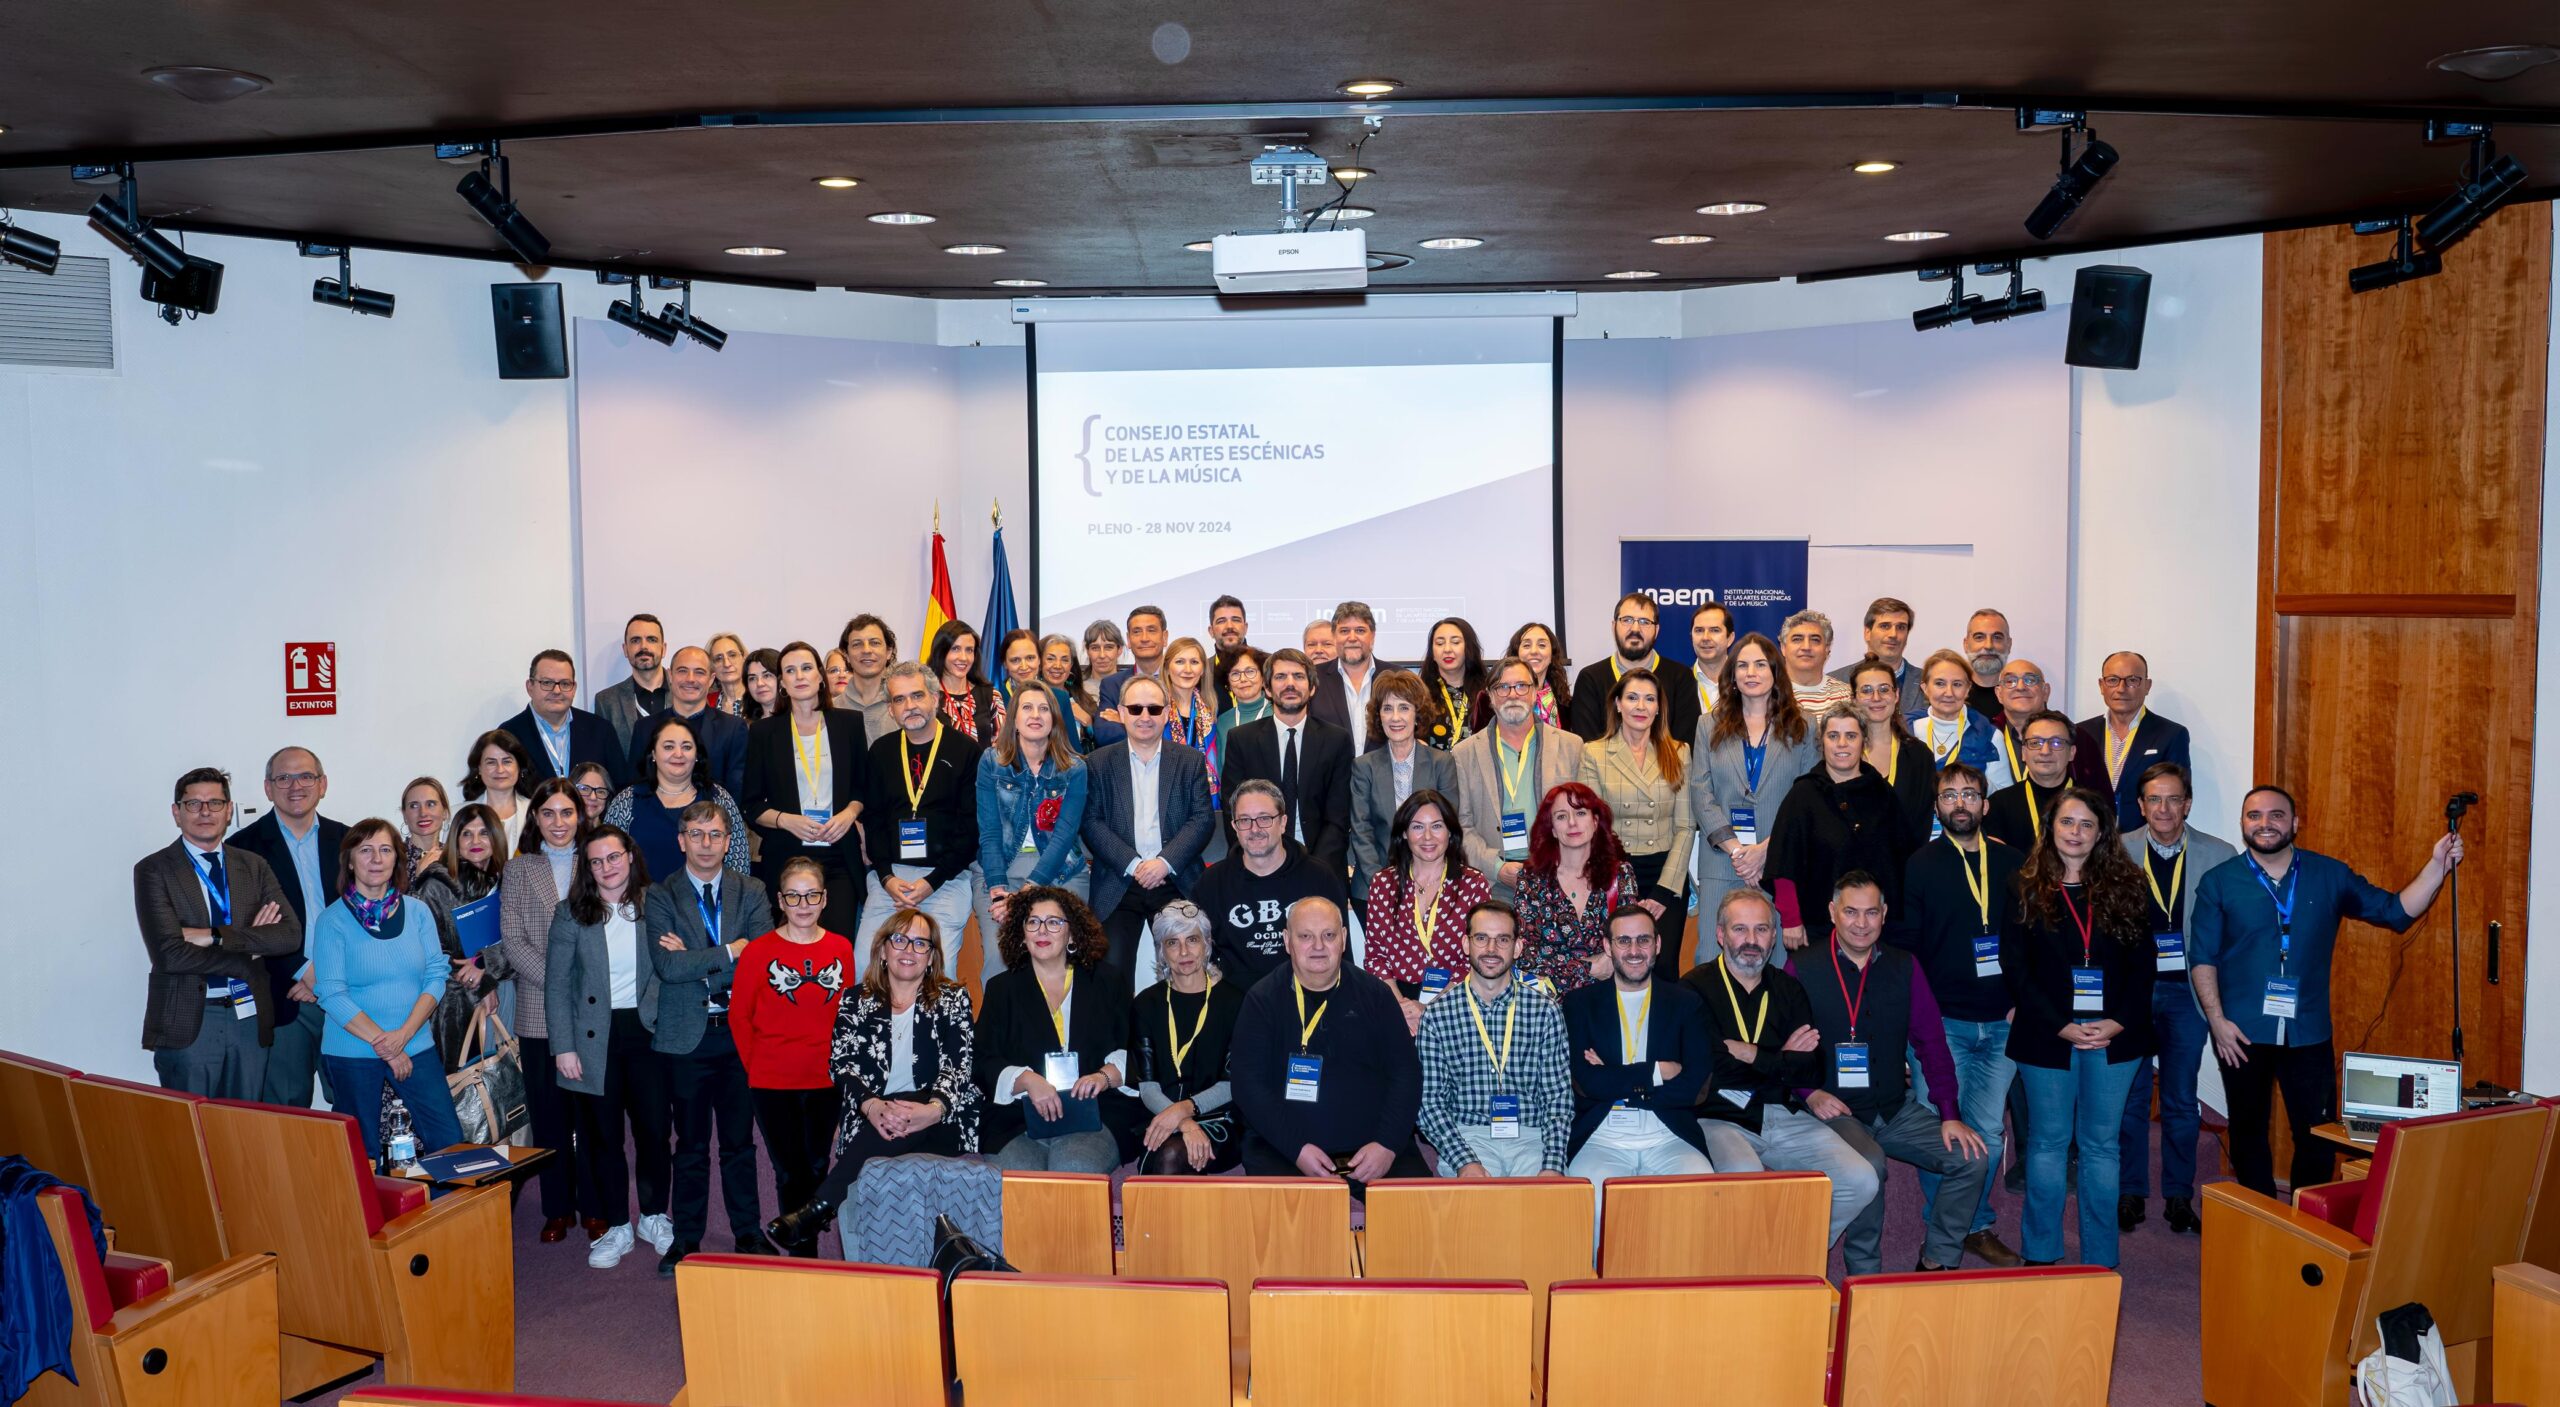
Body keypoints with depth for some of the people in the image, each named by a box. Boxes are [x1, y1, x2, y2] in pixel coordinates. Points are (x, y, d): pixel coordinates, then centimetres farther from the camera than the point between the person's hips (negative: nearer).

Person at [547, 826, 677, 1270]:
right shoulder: (571, 914, -1)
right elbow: (556, 985, -1)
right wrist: (563, 1047, -6)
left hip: (646, 1032, 1)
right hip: (594, 1038, 0)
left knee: (655, 1129, 3)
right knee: (605, 1136, 6)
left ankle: (654, 1217, 23)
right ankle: (617, 1227, 19)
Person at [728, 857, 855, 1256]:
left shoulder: (841, 949, 1)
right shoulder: (759, 951, -6)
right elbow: (740, 1017, 1)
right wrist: (757, 1067, 1)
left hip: (826, 1082, 2)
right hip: (773, 1085, -2)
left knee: (817, 1168, 12)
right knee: (790, 1173, 5)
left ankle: (806, 1248, 27)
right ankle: (801, 1254, 16)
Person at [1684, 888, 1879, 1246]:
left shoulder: (1789, 989, 13)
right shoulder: (1696, 988, -3)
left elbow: (1813, 1071, 4)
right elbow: (1710, 1066, -14)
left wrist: (1750, 1054, -8)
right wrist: (1781, 1060, -3)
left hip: (1784, 1118, 5)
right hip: (1720, 1119, -5)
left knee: (1862, 1182, -10)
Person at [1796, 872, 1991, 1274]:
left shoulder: (1904, 968, 8)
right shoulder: (1804, 969, -3)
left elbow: (1931, 1042, 6)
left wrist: (1950, 1114, -3)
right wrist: (1810, 1094, -18)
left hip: (1896, 1109, 5)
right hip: (1834, 1110, -4)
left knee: (1973, 1158, -13)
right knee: (1868, 1164, -33)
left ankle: (1937, 1263, 6)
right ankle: (1864, 1273, -11)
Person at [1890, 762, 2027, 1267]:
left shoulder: (2013, 864, 7)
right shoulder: (1919, 866, 0)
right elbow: (1901, 943, -2)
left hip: (2002, 1022, 3)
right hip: (1943, 1021, -2)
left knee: (1988, 1130, 9)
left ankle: (1979, 1227, 23)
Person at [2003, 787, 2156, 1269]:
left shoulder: (2124, 888, 6)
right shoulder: (2026, 890, 1)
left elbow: (2142, 964, 4)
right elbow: (2015, 967, -4)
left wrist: (2120, 1021, -10)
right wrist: (2061, 1027, -12)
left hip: (2114, 1034, 2)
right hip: (2047, 1035, -1)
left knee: (2102, 1144, 7)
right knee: (2049, 1141, 6)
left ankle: (2101, 1260, 15)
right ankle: (2041, 1256, 15)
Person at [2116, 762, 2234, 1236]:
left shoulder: (2219, 856, -1)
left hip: (2187, 988, 0)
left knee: (2182, 1100, 9)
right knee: (2130, 1096, 8)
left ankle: (2179, 1197, 21)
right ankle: (2130, 1193, 20)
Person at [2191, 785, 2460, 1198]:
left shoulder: (2330, 875, 3)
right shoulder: (2219, 882, -2)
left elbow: (2396, 911, 3)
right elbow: (2201, 958, -3)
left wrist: (2437, 867, -10)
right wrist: (2217, 1020, -11)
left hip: (2308, 1033, 1)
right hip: (2242, 1033, -1)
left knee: (2318, 1138, 4)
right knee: (2249, 1134, 12)